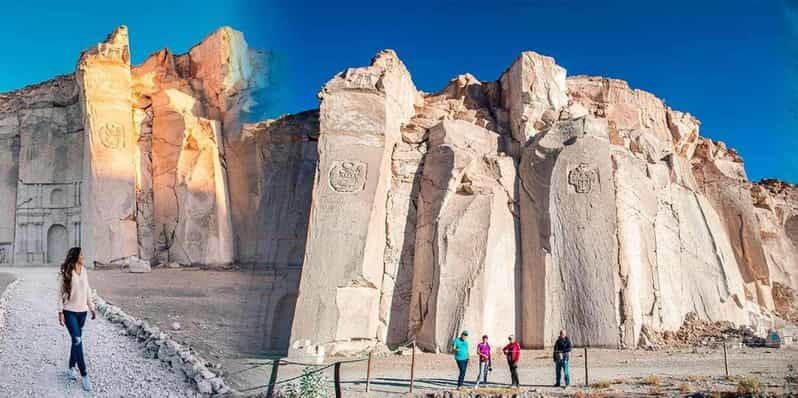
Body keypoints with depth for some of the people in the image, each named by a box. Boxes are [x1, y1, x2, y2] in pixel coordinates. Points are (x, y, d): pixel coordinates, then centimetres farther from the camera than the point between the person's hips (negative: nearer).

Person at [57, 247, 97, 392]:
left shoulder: (84, 271, 5)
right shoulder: (65, 273, -10)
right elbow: (60, 293, -7)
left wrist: (91, 307, 13)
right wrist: (60, 312, -11)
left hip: (82, 311, 5)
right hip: (69, 311, -5)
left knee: (77, 341, 12)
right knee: (77, 341, -11)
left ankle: (71, 369, 28)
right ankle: (84, 375, -7)